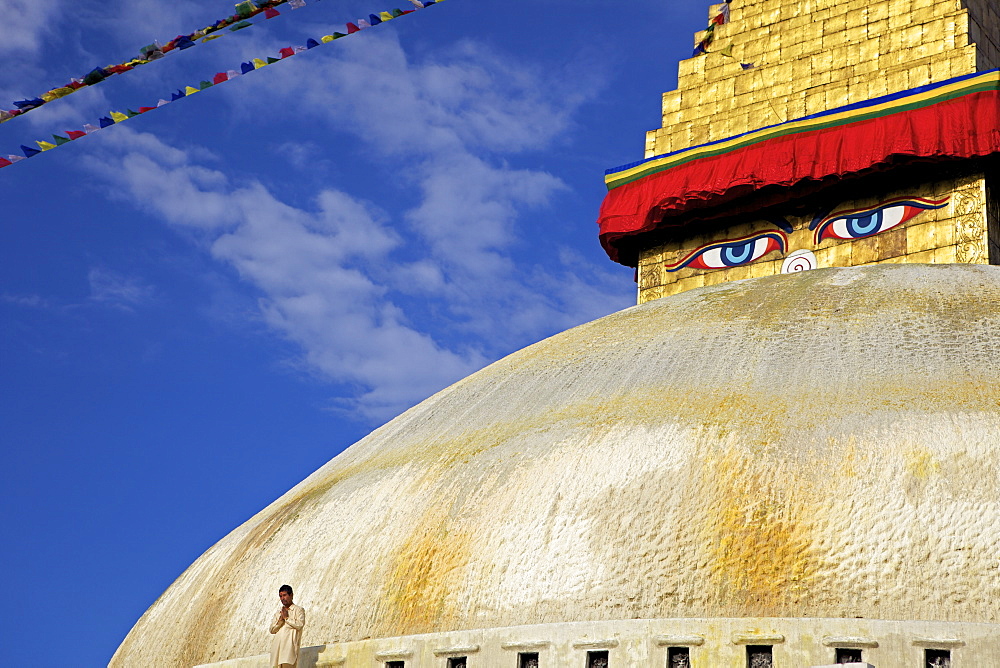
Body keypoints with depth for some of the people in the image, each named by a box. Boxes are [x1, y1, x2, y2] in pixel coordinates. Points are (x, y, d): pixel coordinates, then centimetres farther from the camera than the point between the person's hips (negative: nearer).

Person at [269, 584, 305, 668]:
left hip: (290, 644, -5)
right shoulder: (279, 612, 25)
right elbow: (272, 629, 16)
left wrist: (286, 618, 0)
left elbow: (300, 624, -8)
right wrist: (280, 619, 0)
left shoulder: (298, 610, 9)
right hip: (277, 645, 5)